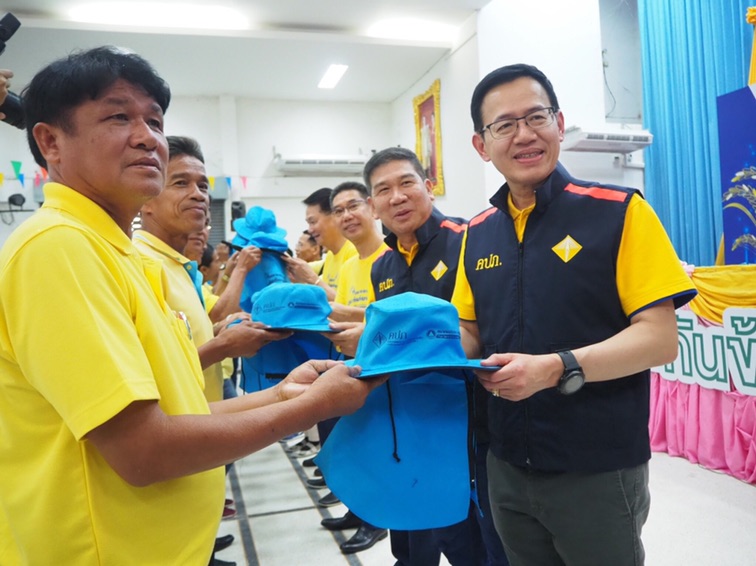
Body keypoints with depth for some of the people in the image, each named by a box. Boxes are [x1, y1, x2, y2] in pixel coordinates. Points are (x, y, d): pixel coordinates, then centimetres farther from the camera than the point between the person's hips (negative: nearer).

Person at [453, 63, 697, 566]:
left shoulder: (618, 211, -10)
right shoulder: (478, 233, 4)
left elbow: (660, 339, -13)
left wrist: (557, 368, -25)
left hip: (597, 471, -4)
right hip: (507, 466, 5)